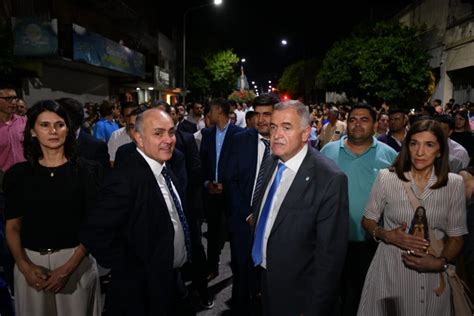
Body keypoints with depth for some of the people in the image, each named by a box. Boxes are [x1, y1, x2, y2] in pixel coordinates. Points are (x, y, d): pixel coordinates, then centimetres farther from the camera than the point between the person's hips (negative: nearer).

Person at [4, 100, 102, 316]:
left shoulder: (86, 171, -5)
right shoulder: (18, 174, 1)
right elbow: (12, 228, 3)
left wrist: (68, 267, -13)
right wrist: (25, 266, -11)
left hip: (76, 261, -1)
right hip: (31, 262, 2)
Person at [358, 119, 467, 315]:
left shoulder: (454, 184, -4)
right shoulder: (386, 177, -8)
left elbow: (456, 236, 1)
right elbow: (368, 221, 1)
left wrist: (440, 262, -16)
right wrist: (387, 235, -17)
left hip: (432, 275, 1)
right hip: (390, 269, -1)